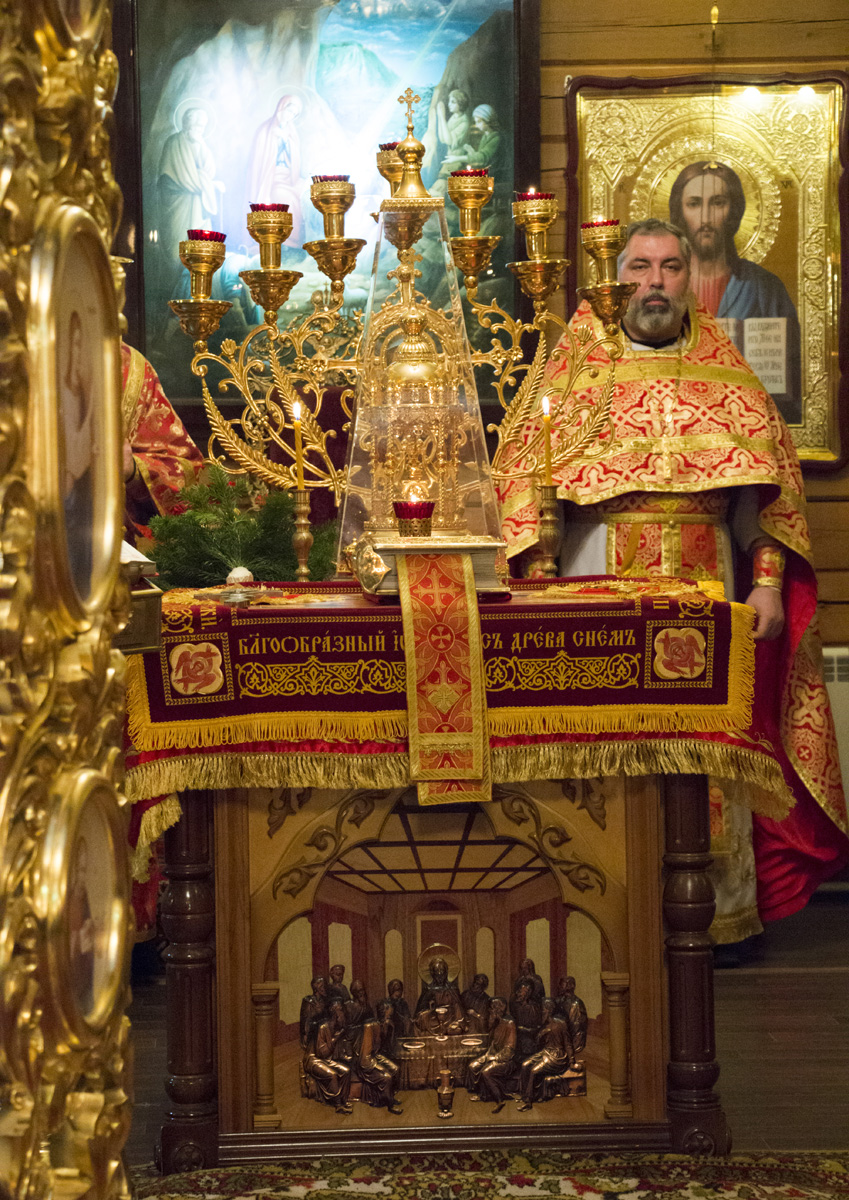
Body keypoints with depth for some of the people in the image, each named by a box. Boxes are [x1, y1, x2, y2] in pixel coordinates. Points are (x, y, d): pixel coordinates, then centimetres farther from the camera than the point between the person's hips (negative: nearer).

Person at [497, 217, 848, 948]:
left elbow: (763, 488, 8)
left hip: (704, 592, 1)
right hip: (598, 587, -1)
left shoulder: (725, 376, 11)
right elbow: (530, 489, 3)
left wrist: (767, 581, -2)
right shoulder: (575, 372, 7)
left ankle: (719, 908, 9)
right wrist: (535, 584, -8)